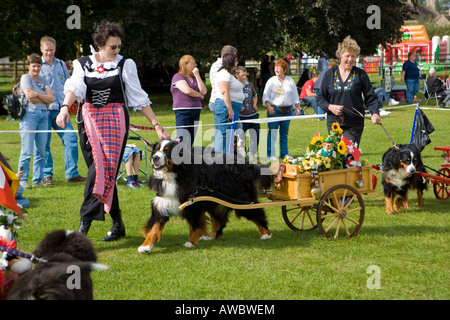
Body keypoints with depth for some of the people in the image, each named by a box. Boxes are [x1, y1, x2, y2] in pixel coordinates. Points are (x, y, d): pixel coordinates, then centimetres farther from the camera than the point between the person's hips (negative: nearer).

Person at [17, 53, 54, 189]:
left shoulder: (42, 80, 17)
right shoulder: (25, 78, 2)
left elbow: (51, 98, 5)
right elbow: (29, 96, -11)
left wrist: (37, 94, -9)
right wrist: (45, 99, 0)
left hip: (43, 115, 5)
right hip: (29, 115, -5)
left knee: (41, 151, 5)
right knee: (27, 151, -9)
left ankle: (38, 180, 11)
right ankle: (22, 180, -4)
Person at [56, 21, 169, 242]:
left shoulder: (125, 65, 5)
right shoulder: (83, 64, 8)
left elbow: (139, 98, 7)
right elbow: (75, 87, -9)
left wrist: (157, 126, 4)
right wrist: (65, 107, -30)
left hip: (115, 121, -2)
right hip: (89, 121, 3)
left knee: (102, 169, -17)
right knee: (102, 171, 2)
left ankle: (84, 224, -21)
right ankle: (117, 224, 14)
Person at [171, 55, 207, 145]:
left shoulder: (194, 77, 19)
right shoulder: (178, 77, -2)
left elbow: (204, 91, 6)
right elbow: (187, 90, -16)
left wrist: (197, 75, 2)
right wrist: (199, 95, 2)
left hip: (196, 111, 7)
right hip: (182, 111, -7)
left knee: (191, 140, 5)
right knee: (183, 140, -13)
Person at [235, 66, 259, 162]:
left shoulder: (250, 85, 11)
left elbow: (255, 96, 27)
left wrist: (255, 104, 9)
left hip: (253, 114, 5)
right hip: (242, 116, -5)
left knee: (255, 136, 6)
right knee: (241, 137, -1)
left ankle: (252, 155, 18)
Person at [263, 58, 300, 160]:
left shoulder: (290, 81, 11)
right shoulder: (271, 81, 4)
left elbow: (295, 96, 19)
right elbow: (265, 96, 2)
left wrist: (297, 107, 11)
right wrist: (269, 107, -11)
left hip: (287, 110, 2)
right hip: (274, 109, -2)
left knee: (284, 133, 7)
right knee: (272, 133, -6)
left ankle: (284, 153, 14)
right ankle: (271, 154, -2)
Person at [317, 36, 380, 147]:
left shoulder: (361, 74, 4)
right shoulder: (329, 74, 8)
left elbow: (370, 98, 3)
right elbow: (321, 98, 11)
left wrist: (375, 113, -16)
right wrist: (330, 107, -9)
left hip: (354, 125, -2)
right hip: (334, 123, 2)